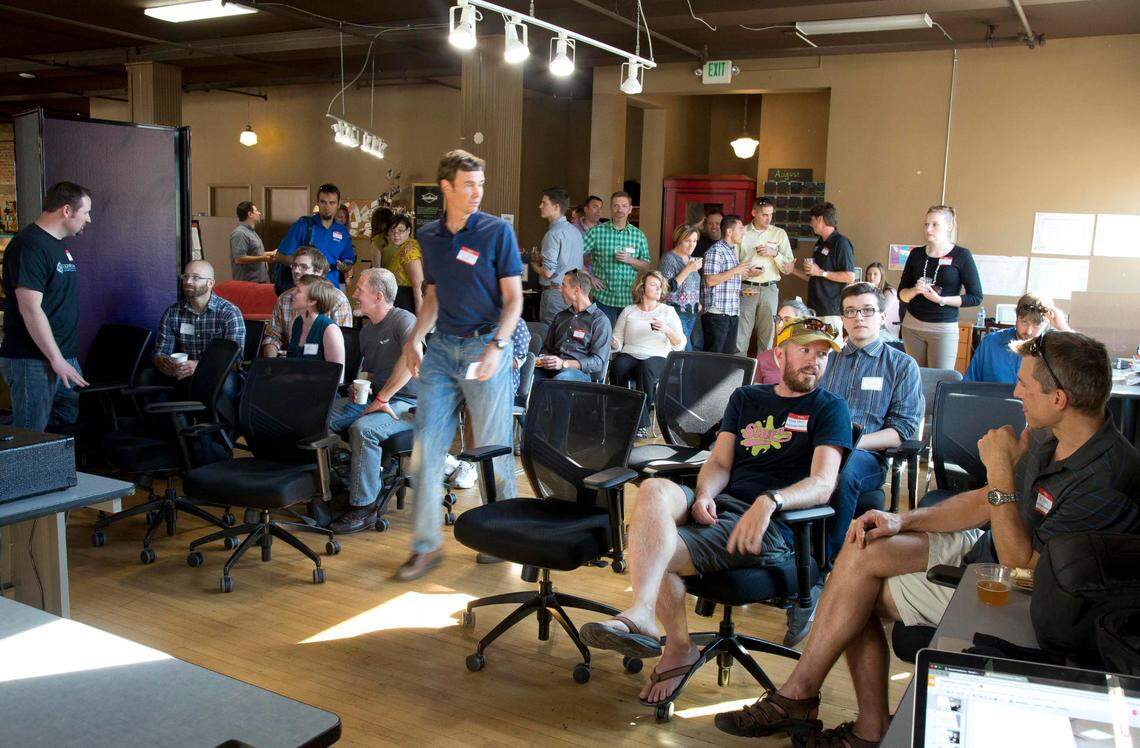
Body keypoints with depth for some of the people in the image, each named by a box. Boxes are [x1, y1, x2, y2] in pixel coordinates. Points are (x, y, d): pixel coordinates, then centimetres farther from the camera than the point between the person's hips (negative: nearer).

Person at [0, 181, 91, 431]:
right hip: (33, 363, -9)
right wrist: (56, 359, -20)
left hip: (63, 357, 9)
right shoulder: (29, 246, -15)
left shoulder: (60, 245, 15)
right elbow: (30, 309, -21)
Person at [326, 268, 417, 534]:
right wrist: (358, 385, 5)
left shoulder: (403, 320, -11)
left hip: (406, 403, -8)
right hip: (373, 398, 9)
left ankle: (363, 507, -21)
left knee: (362, 429, -34)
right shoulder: (367, 330, 18)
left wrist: (382, 398, -27)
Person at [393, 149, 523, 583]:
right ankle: (426, 546, 11)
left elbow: (514, 297, -5)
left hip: (484, 346, -4)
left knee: (493, 450, 3)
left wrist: (497, 346, -18)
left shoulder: (497, 231, -4)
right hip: (441, 349, 5)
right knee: (425, 447, 1)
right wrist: (415, 338, 6)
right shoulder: (429, 237, 11)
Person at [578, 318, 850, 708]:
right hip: (718, 505, 5)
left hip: (772, 526, -5)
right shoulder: (746, 398, 23)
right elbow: (719, 463, 15)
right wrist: (704, 496, -9)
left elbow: (822, 485, -7)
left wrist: (769, 501, -27)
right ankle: (653, 624, -31)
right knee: (654, 488, -30)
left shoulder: (829, 409, 7)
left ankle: (679, 648, -18)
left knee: (653, 552, -27)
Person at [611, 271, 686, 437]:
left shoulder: (668, 311, 13)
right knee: (618, 367, -33)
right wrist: (612, 342, -12)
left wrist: (666, 330, -14)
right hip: (629, 355, 1)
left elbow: (680, 345, 4)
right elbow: (618, 342, 12)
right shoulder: (629, 311, 17)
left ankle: (641, 423, -25)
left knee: (646, 367, -37)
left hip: (657, 357, -1)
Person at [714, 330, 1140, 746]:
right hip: (984, 548, 9)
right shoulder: (1048, 435, 1)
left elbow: (1022, 564, -26)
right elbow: (988, 501, 10)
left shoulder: (1104, 479, -27)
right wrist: (903, 521, -2)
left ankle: (797, 697, 6)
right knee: (860, 552, -8)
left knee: (859, 595, -15)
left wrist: (1001, 470, -29)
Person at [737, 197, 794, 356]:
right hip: (746, 289, -1)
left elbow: (788, 267, 6)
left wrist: (774, 253, -10)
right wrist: (740, 288, -7)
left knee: (767, 337, 4)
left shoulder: (780, 234, 8)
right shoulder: (742, 233, 5)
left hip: (769, 290, 1)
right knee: (740, 337, -5)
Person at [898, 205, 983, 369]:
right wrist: (915, 290, -11)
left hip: (944, 329, -3)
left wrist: (940, 299, -14)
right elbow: (901, 294, 11)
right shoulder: (916, 254, 8)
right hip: (912, 325, 3)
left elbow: (976, 297, -4)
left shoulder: (961, 255, -3)